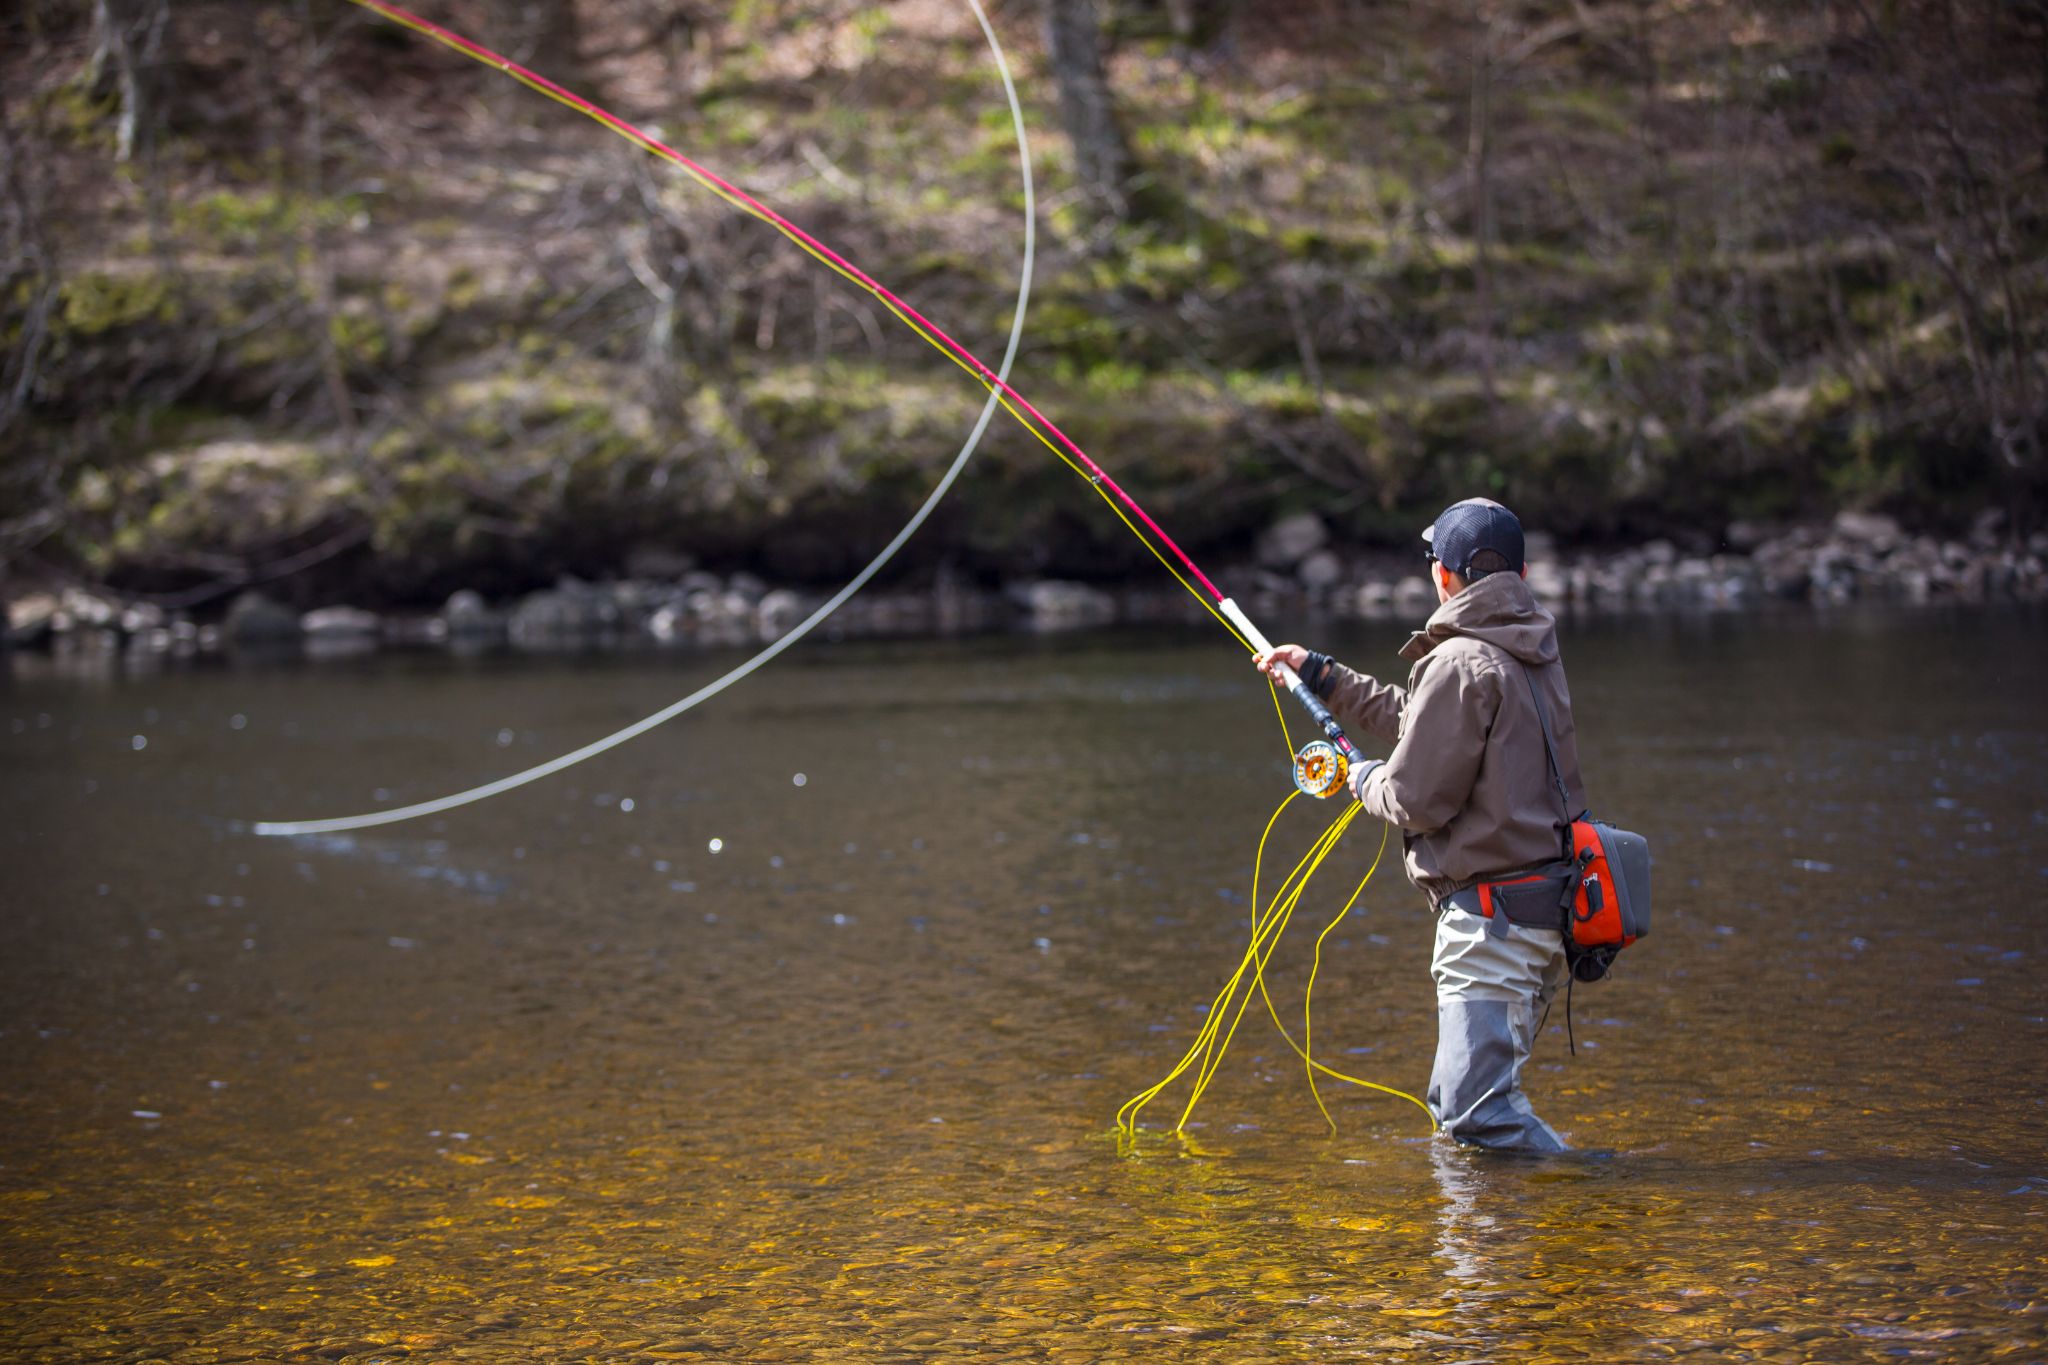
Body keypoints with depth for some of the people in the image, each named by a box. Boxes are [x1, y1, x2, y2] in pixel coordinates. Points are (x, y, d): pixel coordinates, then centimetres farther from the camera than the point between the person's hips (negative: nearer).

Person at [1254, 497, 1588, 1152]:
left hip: (1492, 913, -10)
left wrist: (1365, 782, 8)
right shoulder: (1533, 652, 14)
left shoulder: (1460, 663, -15)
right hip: (1546, 914, 10)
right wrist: (1321, 674, 34)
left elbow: (1417, 800, -14)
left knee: (1477, 1110, -11)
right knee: (1459, 1098, 15)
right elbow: (1421, 721, 27)